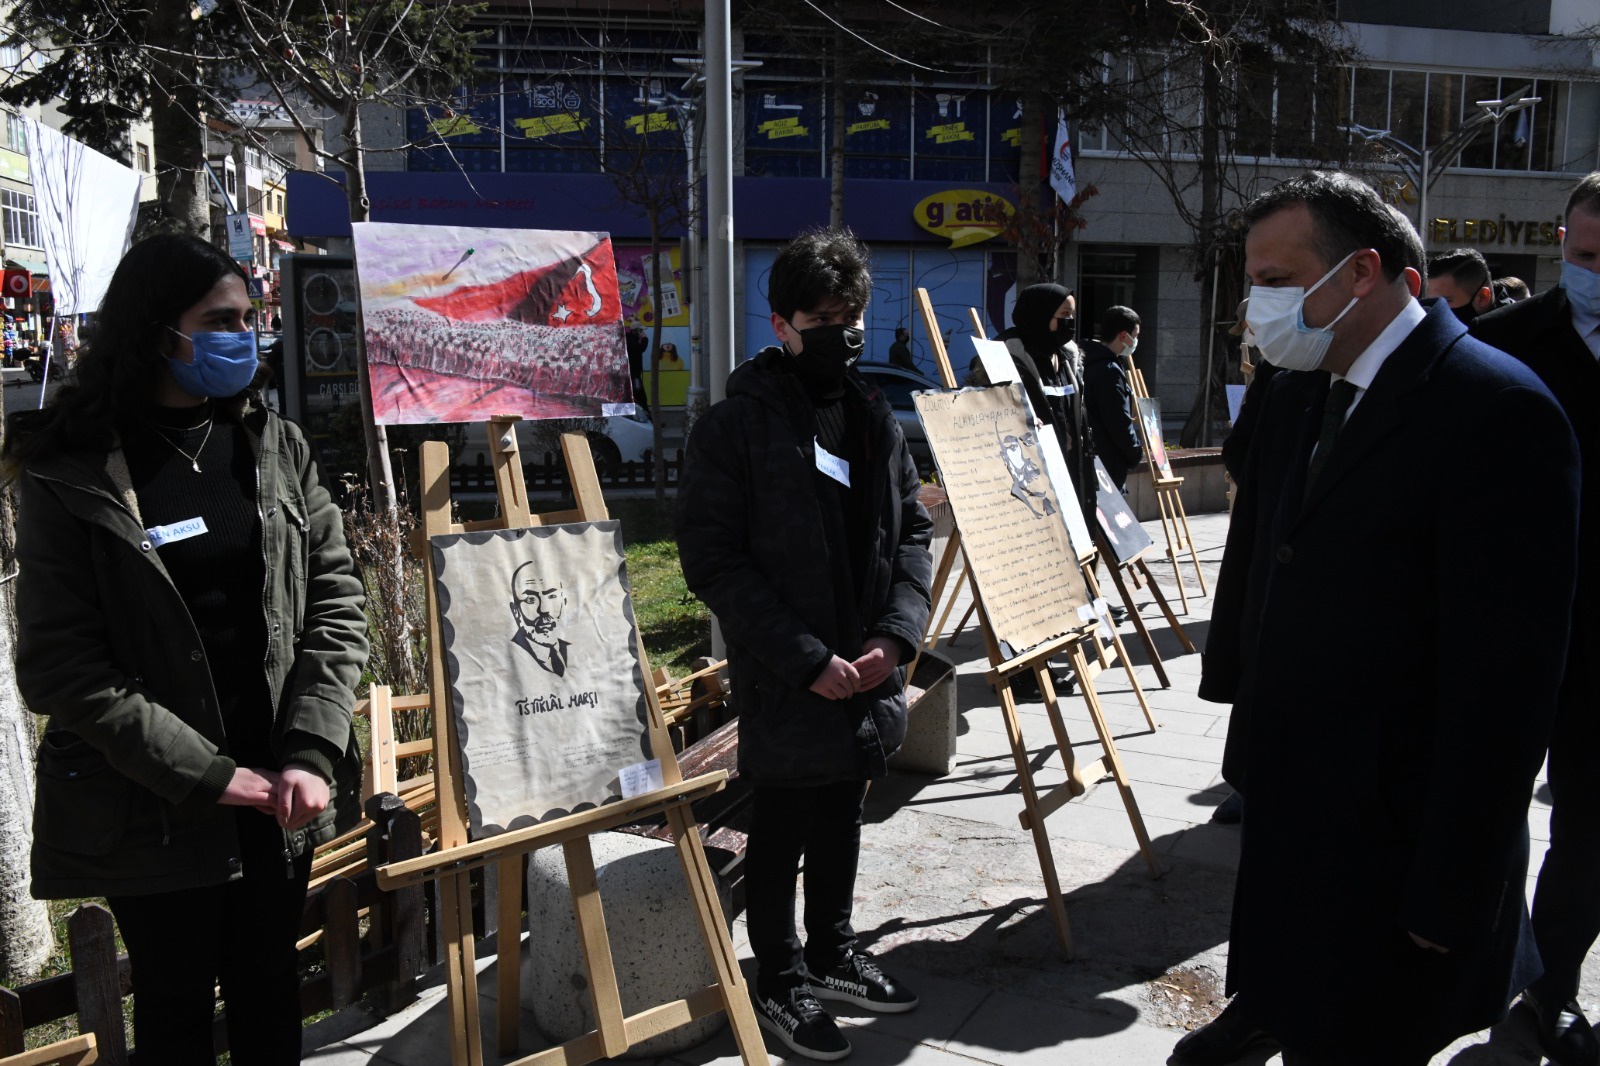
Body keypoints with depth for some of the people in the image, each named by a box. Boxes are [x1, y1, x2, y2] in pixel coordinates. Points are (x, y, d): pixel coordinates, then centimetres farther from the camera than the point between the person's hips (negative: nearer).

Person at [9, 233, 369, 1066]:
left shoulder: (278, 448, 3)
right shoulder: (74, 477, -7)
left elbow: (335, 605, -1)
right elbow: (60, 667, -11)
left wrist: (311, 755, -12)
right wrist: (209, 774, -16)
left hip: (279, 795, 3)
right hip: (153, 806, -3)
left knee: (269, 993, 17)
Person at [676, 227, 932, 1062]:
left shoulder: (872, 416, 7)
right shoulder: (735, 425, -12)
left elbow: (912, 531, 10)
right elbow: (712, 558, -15)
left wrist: (895, 634, -6)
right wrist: (807, 659, -18)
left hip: (867, 674, 6)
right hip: (784, 684, -6)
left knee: (841, 821, 21)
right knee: (780, 835, 9)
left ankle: (831, 953, 41)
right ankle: (781, 985, 29)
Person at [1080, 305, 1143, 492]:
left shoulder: (1091, 363, 12)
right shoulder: (1109, 371, -18)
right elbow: (1119, 422, -17)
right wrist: (1136, 453, -3)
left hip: (1091, 460, 10)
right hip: (1107, 462, -10)